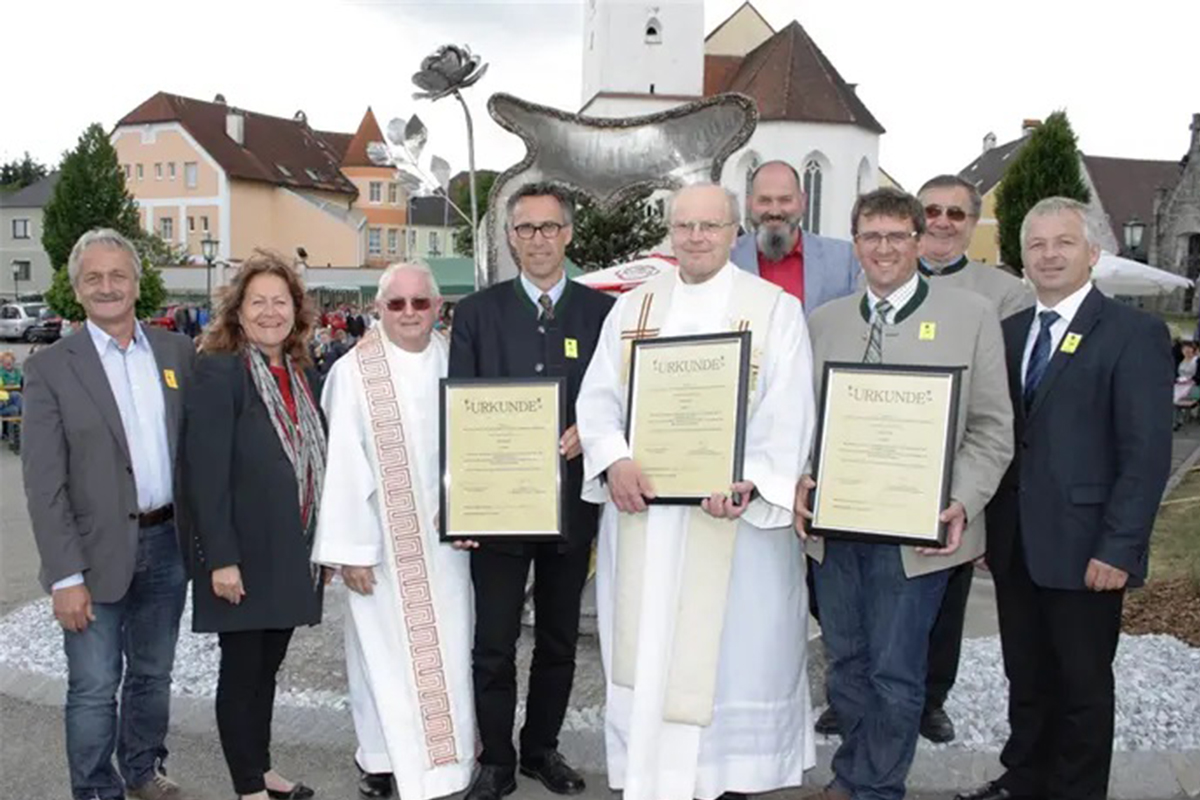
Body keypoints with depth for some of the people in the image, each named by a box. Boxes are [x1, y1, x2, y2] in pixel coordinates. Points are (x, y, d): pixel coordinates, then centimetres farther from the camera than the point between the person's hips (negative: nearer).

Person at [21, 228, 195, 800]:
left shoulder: (177, 351, 4)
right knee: (94, 688, 6)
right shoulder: (50, 368, -6)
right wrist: (66, 577, -12)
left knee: (153, 675, 18)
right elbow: (43, 485, -9)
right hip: (97, 553, -3)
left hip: (167, 543, 4)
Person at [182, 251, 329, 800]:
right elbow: (205, 474, -17)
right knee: (241, 670, 7)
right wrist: (221, 558, -20)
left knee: (268, 667, 18)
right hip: (244, 555, -6)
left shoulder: (304, 376, 9)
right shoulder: (217, 372, -12)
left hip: (293, 553, 6)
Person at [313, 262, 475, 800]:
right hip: (383, 539, -3)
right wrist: (351, 548, -12)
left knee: (446, 650, 10)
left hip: (446, 536, 3)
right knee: (384, 651, 8)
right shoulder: (353, 372, -8)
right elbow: (343, 463, -10)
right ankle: (380, 757, 27)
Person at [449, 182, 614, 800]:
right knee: (493, 643, 5)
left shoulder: (602, 311, 4)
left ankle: (542, 749, 32)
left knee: (559, 640, 14)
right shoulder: (477, 312, 3)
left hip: (570, 500, 1)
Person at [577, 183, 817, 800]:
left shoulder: (775, 308, 1)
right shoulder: (632, 307, 11)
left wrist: (749, 480, -23)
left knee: (729, 650, 4)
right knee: (644, 650, 10)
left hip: (736, 514, -3)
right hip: (642, 506, 3)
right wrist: (614, 460, -14)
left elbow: (787, 414, -7)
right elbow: (598, 396, 5)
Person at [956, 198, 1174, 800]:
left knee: (1083, 686, 10)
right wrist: (989, 525, 5)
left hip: (1082, 549, -5)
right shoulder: (1009, 332, 10)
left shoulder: (1134, 334, -7)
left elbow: (1147, 454, -12)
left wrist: (1118, 548, -16)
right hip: (1015, 545, 5)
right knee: (1026, 677, 18)